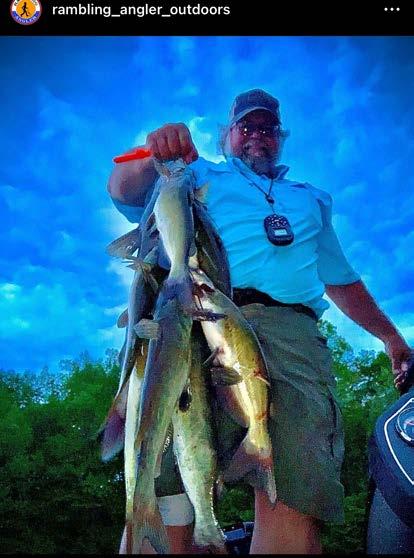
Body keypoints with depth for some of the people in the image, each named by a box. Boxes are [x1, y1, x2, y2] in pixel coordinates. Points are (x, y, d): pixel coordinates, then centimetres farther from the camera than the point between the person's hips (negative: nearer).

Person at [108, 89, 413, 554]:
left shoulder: (311, 199, 38)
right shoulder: (199, 175, 28)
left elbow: (342, 279, 36)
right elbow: (124, 191, 12)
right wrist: (154, 155, -9)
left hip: (292, 329, 3)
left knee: (295, 497, -19)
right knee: (167, 485, -19)